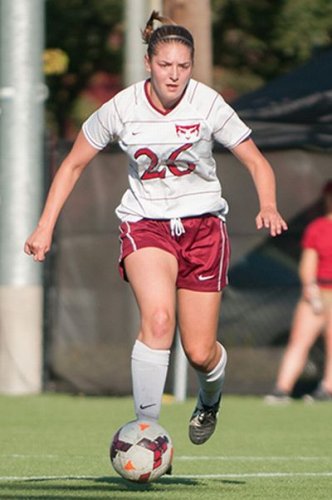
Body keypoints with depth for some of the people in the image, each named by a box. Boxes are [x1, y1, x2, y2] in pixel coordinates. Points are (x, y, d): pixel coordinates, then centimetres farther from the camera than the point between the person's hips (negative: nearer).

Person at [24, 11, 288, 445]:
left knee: (200, 353, -1)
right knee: (157, 318, -30)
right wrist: (45, 227, -2)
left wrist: (268, 206, -22)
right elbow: (74, 165, 4)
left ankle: (210, 401, 37)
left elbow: (256, 162, -2)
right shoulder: (122, 108, -8)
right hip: (145, 225, 0)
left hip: (203, 225, 1)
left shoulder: (207, 104, -10)